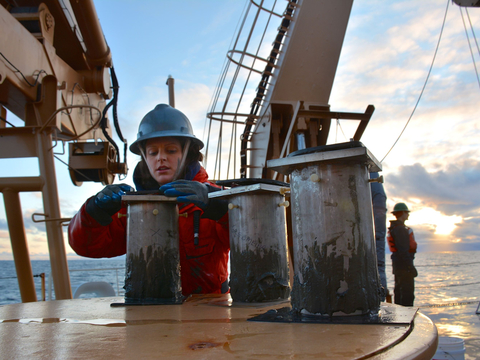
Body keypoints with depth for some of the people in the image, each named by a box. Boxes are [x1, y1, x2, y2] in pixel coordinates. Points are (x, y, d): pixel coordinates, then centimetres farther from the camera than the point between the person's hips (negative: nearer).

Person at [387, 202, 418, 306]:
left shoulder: (395, 228, 18)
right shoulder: (400, 229, -16)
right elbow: (403, 250, -22)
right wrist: (410, 266, -23)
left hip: (398, 264, 11)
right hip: (404, 264, -11)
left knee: (399, 291, 15)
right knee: (407, 292, -10)